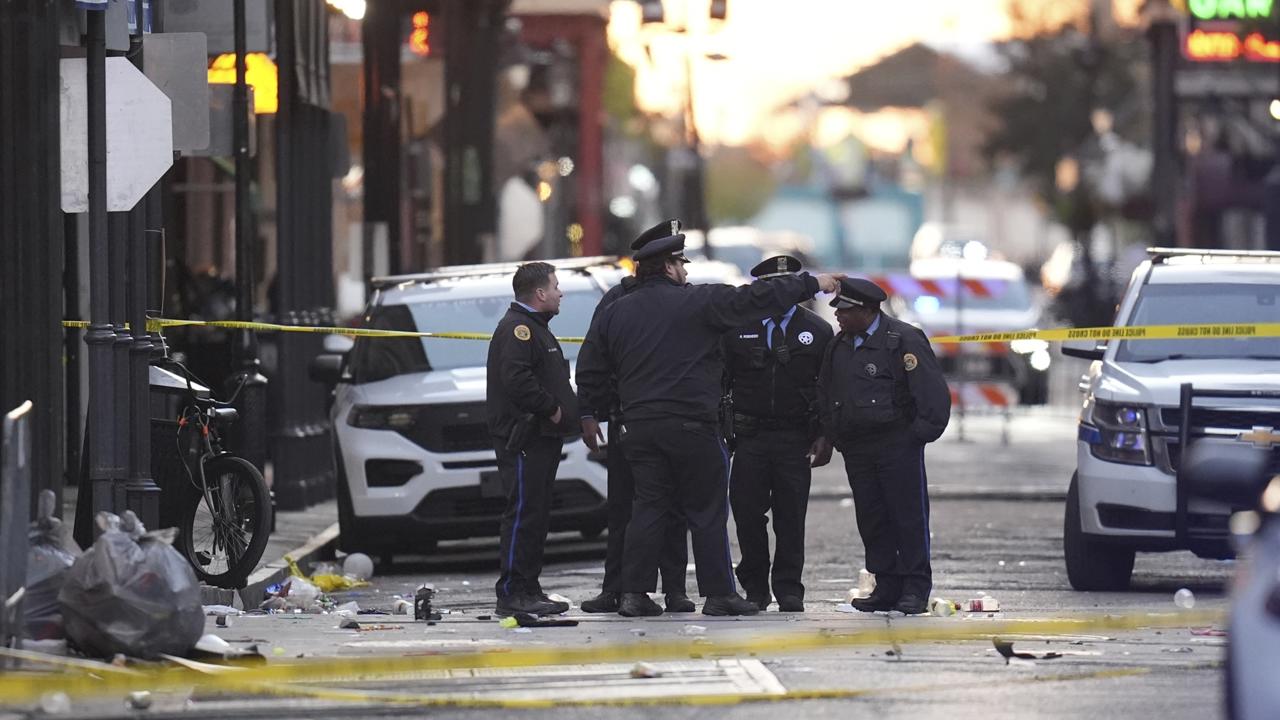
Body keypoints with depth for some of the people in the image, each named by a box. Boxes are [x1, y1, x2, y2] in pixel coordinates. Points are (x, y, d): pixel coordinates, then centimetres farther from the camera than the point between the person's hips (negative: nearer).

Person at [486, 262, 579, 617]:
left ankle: (529, 590, 16)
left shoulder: (534, 327, 23)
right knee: (524, 513, -12)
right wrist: (551, 408, -18)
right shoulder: (517, 328, -12)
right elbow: (516, 379, -25)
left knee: (537, 515, 12)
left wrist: (565, 409, 11)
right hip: (522, 438, -11)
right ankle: (512, 594, -13)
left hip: (542, 438, 11)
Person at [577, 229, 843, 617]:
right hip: (690, 425, -5)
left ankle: (634, 592, 1)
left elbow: (589, 374, 10)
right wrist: (811, 284, 3)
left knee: (649, 506, 8)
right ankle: (718, 594, 3)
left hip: (638, 425, 5)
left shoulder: (614, 313, 9)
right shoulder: (697, 302, -5)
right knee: (707, 511, 3)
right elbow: (754, 299, -5)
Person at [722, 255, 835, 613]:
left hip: (796, 439, 0)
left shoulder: (817, 331, 6)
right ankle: (755, 587, 11)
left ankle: (789, 590, 8)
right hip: (750, 436, 0)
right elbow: (720, 381, 7)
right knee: (747, 512, -2)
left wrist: (825, 437, -2)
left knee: (791, 516, 1)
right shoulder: (737, 328, 5)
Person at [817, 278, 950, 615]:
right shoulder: (838, 346, 13)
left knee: (908, 515, -4)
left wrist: (920, 434, -11)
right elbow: (825, 394, 24)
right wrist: (835, 436, 14)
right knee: (870, 518, 5)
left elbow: (933, 392, -10)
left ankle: (915, 588, 1)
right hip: (856, 448, 7)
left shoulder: (904, 340, -8)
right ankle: (887, 588, 11)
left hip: (898, 445, -6)